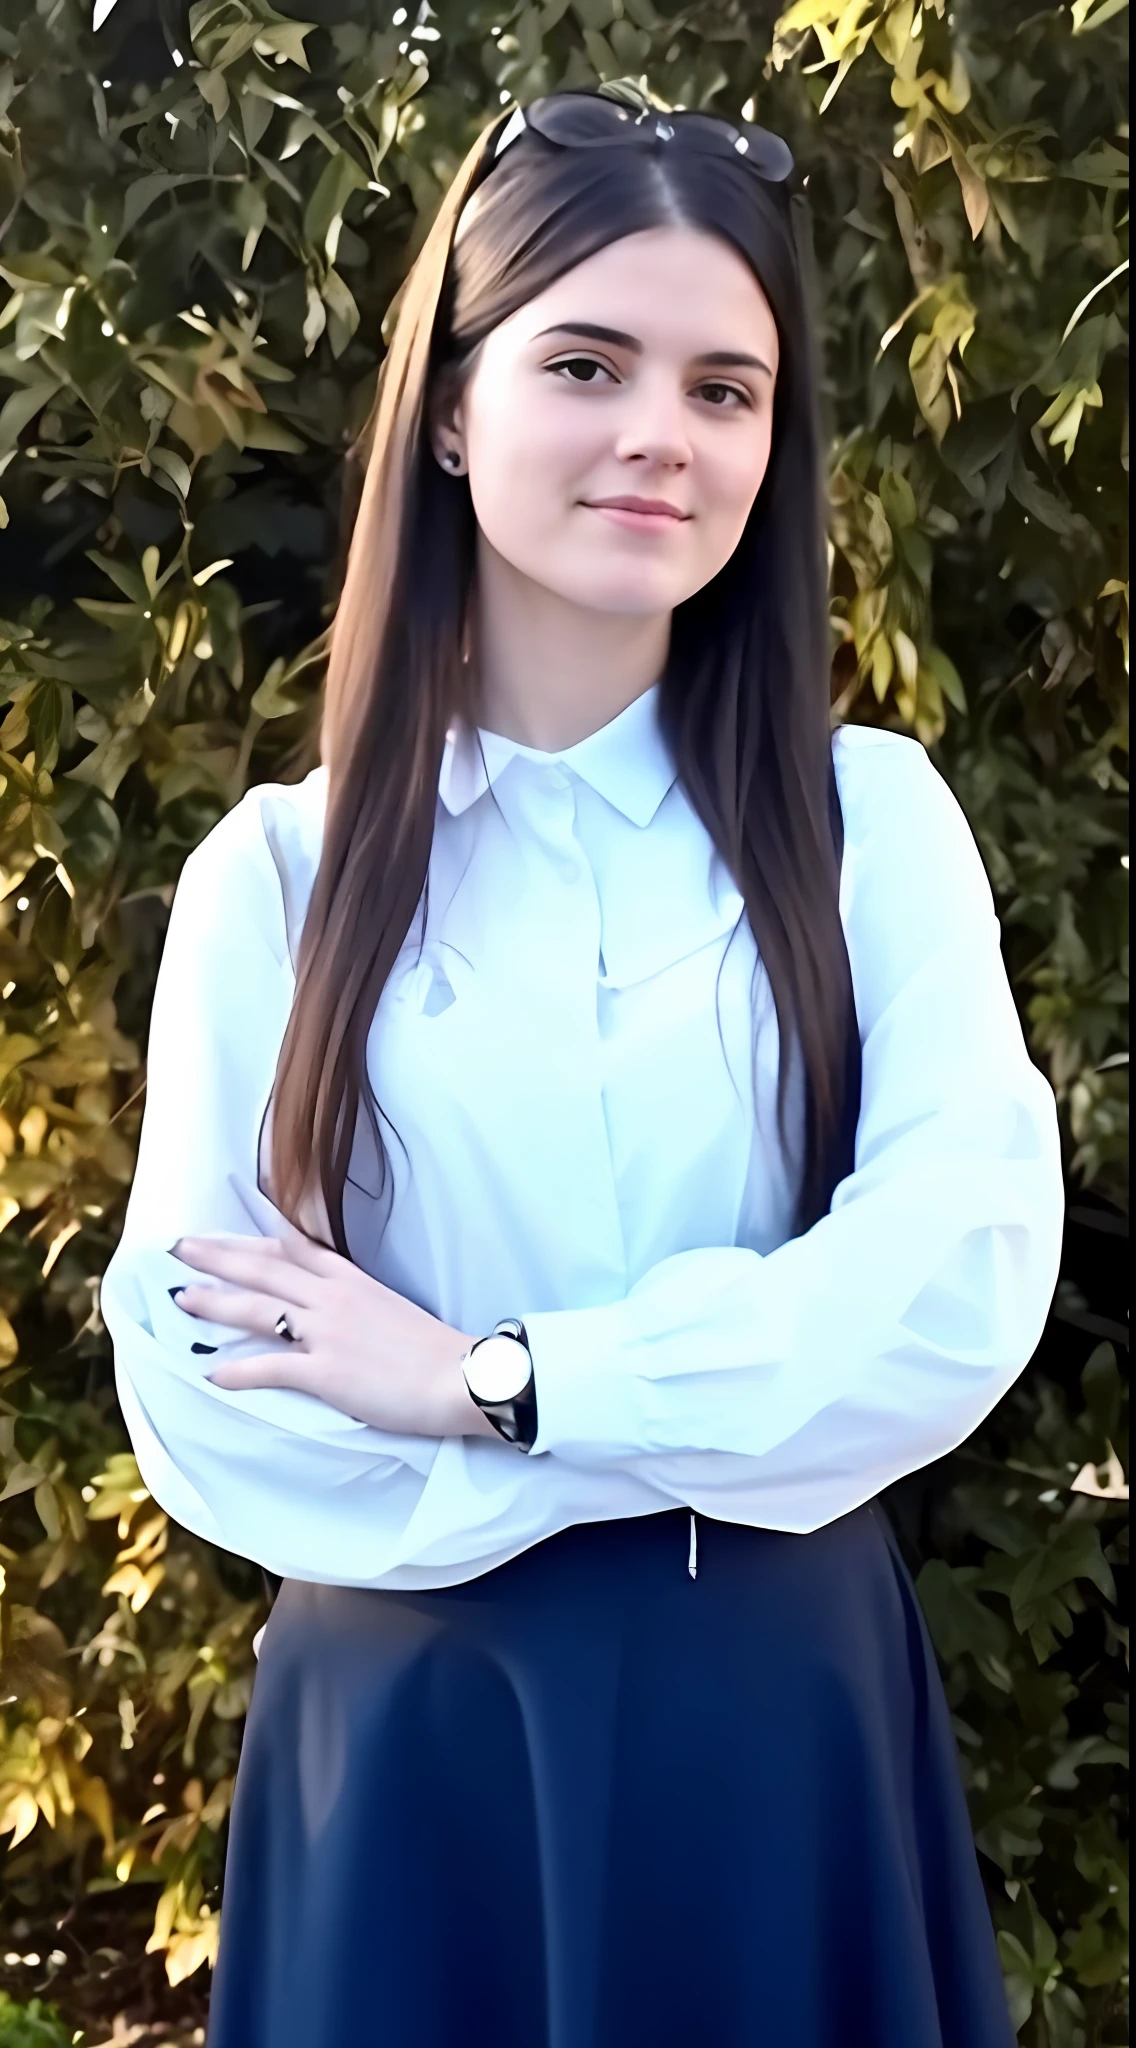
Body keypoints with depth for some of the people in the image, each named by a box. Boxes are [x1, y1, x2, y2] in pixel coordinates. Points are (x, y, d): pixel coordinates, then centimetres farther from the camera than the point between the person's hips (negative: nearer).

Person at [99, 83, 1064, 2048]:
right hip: (406, 1729, 0)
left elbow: (963, 1278, -13)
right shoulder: (278, 873, -2)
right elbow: (199, 1377, -8)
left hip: (780, 1715, 1)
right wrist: (722, 1426, -15)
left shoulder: (871, 821, -1)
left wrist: (489, 1384, -17)